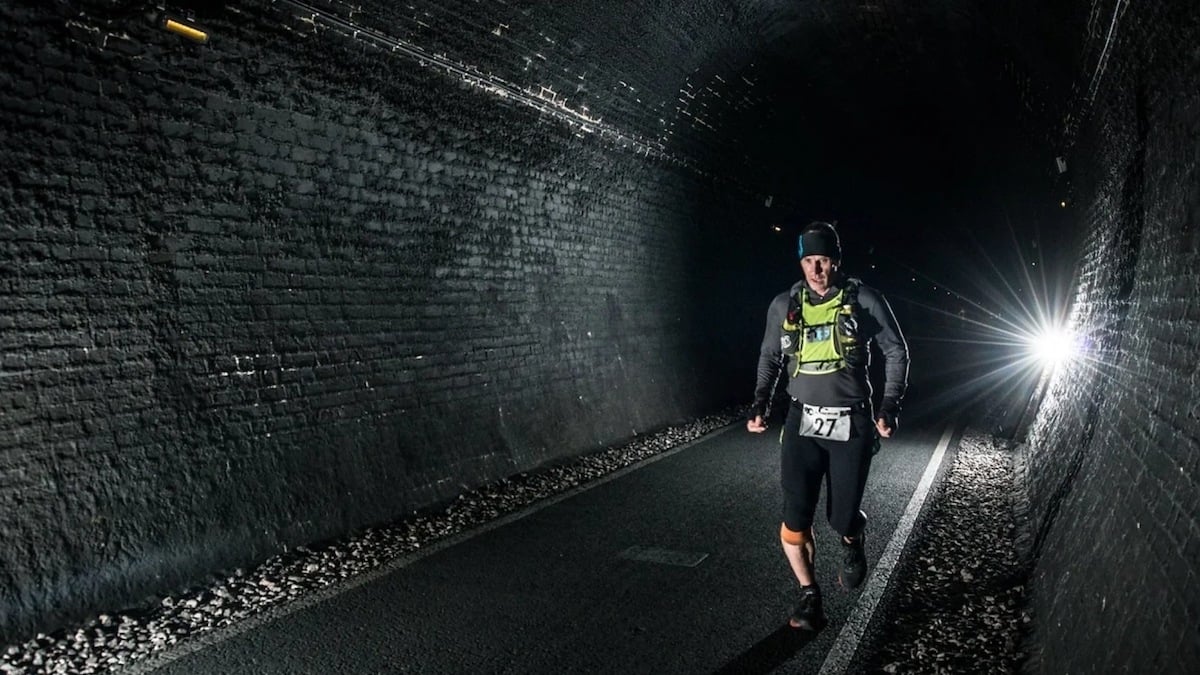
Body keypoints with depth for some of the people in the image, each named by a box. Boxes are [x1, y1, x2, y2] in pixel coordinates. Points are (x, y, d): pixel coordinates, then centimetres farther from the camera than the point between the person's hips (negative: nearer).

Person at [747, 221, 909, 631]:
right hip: (803, 422, 2)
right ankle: (809, 594, 15)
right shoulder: (784, 306, 2)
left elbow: (896, 353, 3)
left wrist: (890, 407, -5)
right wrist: (760, 404, 4)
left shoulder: (864, 301, -5)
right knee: (795, 516, -7)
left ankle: (853, 545, 42)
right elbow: (769, 356, 15)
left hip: (851, 423, -2)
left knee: (842, 516, 4)